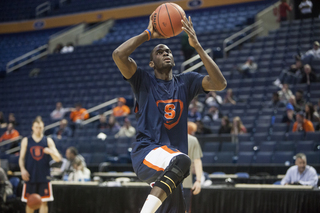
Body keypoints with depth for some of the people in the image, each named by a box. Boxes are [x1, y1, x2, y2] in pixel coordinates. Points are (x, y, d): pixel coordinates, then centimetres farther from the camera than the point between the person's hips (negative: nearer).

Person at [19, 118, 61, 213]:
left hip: (44, 176, 0)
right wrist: (23, 169, -12)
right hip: (30, 176, 0)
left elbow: (58, 159, -1)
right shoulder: (26, 141, 6)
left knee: (44, 202, -2)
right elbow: (21, 158, 6)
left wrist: (50, 151, -22)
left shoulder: (48, 141, 4)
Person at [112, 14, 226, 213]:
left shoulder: (186, 82, 15)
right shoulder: (144, 81, 6)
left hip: (169, 167, 6)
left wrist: (197, 46, -5)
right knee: (182, 160, -36)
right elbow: (119, 54, -11)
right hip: (146, 153, -5)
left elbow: (220, 83, -2)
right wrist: (148, 34, -2)